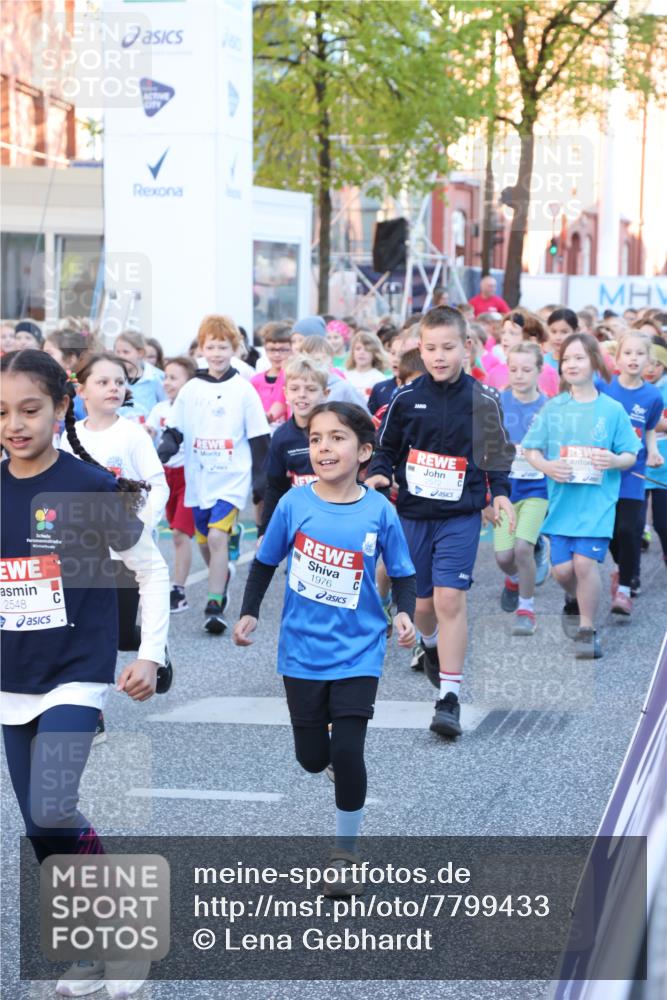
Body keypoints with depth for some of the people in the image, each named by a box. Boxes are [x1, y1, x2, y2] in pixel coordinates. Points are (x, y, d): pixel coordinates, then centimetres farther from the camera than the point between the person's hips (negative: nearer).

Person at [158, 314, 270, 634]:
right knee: (205, 543, 14)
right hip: (198, 479, 4)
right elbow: (174, 432, 6)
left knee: (217, 536, -19)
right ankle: (222, 575, 43)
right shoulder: (191, 389, 5)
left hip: (232, 478, -4)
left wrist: (261, 481, -3)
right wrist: (159, 454, -14)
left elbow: (258, 440, 0)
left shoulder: (243, 390, -2)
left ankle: (214, 607, -16)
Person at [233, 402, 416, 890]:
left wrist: (405, 613, -16)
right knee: (312, 758, 7)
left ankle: (345, 853, 8)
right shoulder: (294, 504, -8)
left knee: (347, 752, -10)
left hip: (358, 652, -2)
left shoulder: (380, 511, -10)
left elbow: (403, 573, 1)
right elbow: (266, 562, 7)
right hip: (303, 650, 2)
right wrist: (249, 613, 0)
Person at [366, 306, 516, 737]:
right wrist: (378, 474, -10)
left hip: (461, 515, -2)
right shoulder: (406, 399, -1)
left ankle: (450, 697, -12)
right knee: (422, 602, 12)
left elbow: (496, 453, 11)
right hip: (413, 514, 2)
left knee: (450, 599, -15)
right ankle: (432, 646, 48)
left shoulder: (483, 399, -2)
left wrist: (500, 492, 1)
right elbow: (387, 448, 8)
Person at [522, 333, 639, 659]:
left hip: (597, 501, -2)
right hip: (562, 499, 2)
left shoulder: (612, 410, 0)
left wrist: (616, 461, -18)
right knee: (561, 568, -1)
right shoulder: (553, 408, 4)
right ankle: (574, 601, 34)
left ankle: (587, 629, 3)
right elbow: (531, 450, 6)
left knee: (585, 562, -14)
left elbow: (631, 455, 4)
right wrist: (546, 466, -14)